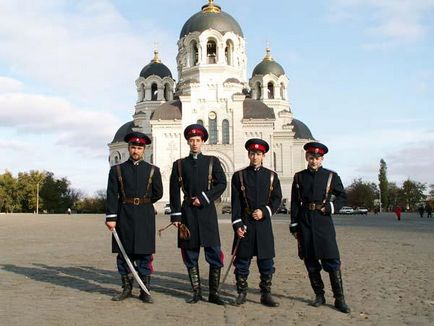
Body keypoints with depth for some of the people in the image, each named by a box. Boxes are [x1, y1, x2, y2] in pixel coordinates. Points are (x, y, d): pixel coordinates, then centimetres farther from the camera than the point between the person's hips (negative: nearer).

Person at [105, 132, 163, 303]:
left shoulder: (153, 170, 6)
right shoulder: (117, 170, 5)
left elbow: (158, 193, 9)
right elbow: (112, 195, -2)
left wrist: (142, 205, 11)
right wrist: (111, 217, -9)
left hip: (145, 217, 0)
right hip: (124, 217, 0)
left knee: (145, 254, 2)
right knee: (123, 254, 6)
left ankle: (145, 291, 10)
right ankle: (126, 288, 19)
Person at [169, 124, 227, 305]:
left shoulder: (212, 161, 8)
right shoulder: (179, 164, 10)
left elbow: (221, 184, -1)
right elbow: (175, 191, 6)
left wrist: (203, 198, -10)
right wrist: (175, 215, -1)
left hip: (207, 211, -1)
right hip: (188, 213, 1)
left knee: (214, 254, -3)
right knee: (190, 255, 4)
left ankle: (214, 293, 6)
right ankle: (196, 292, 15)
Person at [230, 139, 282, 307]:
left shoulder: (271, 176, 7)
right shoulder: (239, 176, 3)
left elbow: (277, 199, 5)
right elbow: (235, 202, -1)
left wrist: (264, 212, -11)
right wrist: (237, 224, -8)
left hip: (264, 224, 1)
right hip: (245, 224, -1)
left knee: (266, 261, 4)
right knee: (242, 260, 3)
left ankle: (266, 294, 14)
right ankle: (242, 293, 15)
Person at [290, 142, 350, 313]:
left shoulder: (331, 176, 4)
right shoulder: (299, 177, 8)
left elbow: (342, 197, 8)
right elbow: (294, 203, 8)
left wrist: (330, 207, -10)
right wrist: (294, 226, 5)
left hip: (324, 222, -2)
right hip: (305, 223, 2)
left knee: (332, 261, -4)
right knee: (310, 262, 6)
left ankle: (339, 299, 4)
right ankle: (319, 295, 19)